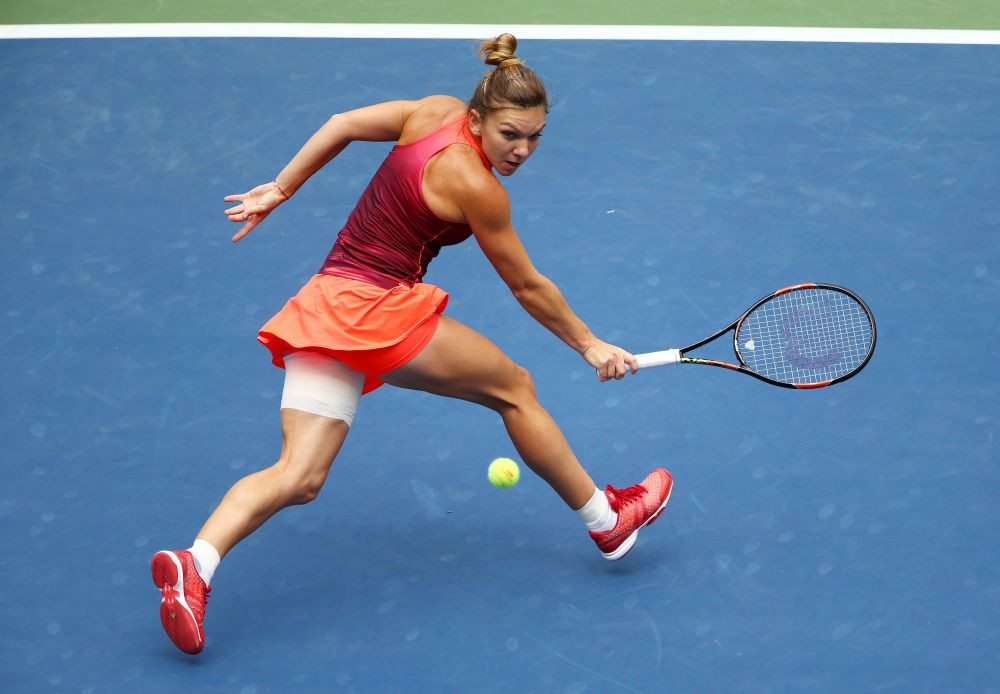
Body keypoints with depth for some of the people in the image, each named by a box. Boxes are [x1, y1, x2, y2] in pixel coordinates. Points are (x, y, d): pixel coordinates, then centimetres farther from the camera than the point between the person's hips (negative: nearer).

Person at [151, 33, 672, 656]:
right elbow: (528, 288, -5)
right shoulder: (477, 189, -15)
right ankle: (607, 521, 23)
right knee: (514, 388, 11)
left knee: (298, 477, -1)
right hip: (378, 308, -8)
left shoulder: (436, 111, 5)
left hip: (322, 305, 8)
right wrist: (589, 346, 7)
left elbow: (341, 125, 10)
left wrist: (280, 190, 17)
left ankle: (194, 564, -20)